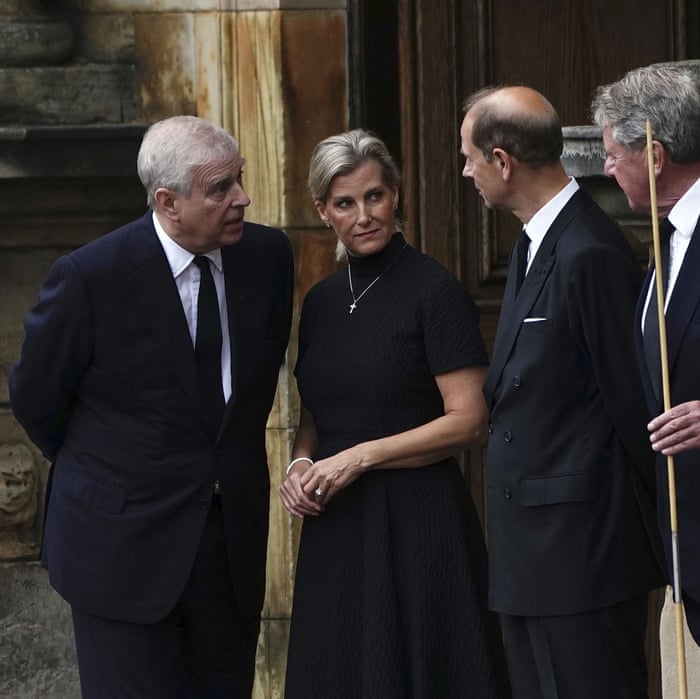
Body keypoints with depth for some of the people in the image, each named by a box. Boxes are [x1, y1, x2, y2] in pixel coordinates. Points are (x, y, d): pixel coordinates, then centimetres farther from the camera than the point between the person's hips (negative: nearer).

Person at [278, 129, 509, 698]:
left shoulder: (434, 289, -8)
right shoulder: (322, 301, 12)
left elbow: (469, 422, -12)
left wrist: (362, 457, -14)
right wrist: (301, 463, 2)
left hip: (415, 520, -6)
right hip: (336, 525, 6)